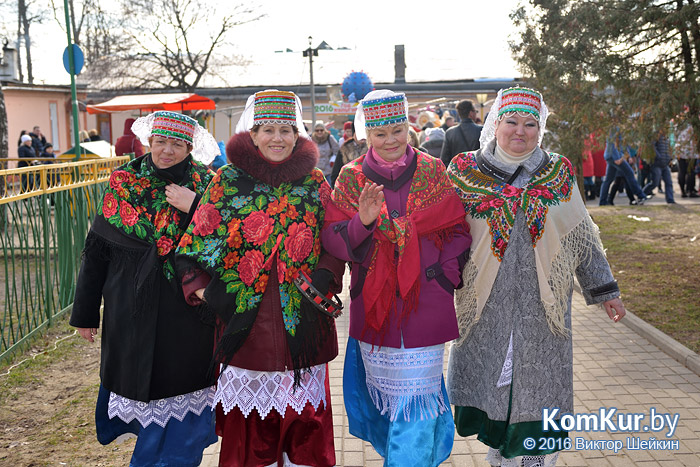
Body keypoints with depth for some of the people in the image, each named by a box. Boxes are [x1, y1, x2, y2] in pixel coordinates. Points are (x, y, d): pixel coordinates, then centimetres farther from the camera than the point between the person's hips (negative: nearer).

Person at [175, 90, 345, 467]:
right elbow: (200, 240, 3)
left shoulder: (314, 182, 6)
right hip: (245, 319, -1)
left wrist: (323, 282, -7)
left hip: (302, 318, 2)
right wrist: (202, 288, -8)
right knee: (249, 417, 6)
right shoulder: (227, 181, 2)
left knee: (303, 412, 10)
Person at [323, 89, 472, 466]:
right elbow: (332, 242, -5)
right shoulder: (351, 177, 3)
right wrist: (362, 221, -23)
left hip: (425, 304, -1)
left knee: (415, 400, -3)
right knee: (385, 395, 12)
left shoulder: (432, 171, 3)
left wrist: (444, 273, -7)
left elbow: (458, 231, 6)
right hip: (373, 304, 1)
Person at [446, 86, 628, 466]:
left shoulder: (559, 175, 6)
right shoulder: (468, 172, 1)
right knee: (490, 383, 8)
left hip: (542, 306, 1)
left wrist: (605, 291, 12)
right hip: (485, 305, 0)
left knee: (538, 391, 4)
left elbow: (583, 238, 11)